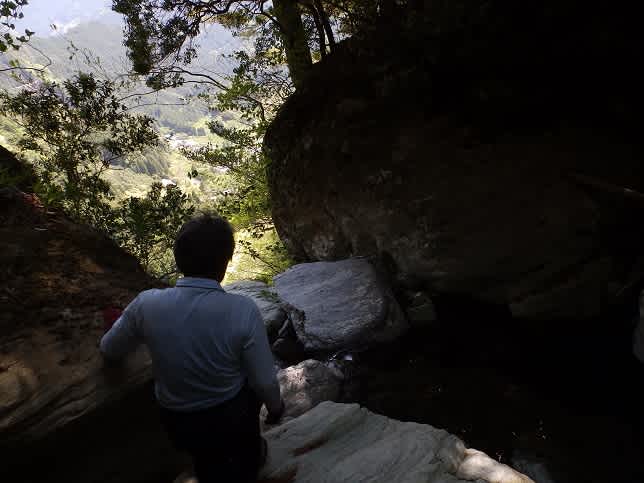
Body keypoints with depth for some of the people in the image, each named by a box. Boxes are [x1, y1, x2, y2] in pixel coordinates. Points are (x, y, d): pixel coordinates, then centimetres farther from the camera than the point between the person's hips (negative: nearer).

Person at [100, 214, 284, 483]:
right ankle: (250, 457, 51)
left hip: (179, 427, 2)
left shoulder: (147, 304, -21)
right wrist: (276, 407, 6)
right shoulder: (243, 310, -29)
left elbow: (109, 352, -1)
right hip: (233, 421, -2)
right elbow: (264, 382, -17)